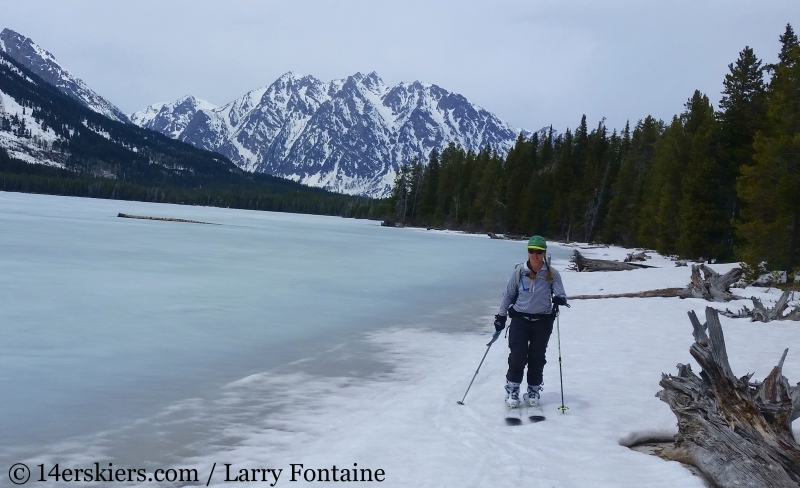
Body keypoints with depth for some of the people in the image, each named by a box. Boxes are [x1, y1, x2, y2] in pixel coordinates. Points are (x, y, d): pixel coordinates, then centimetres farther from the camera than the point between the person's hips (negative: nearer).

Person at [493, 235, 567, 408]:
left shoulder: (552, 274, -2)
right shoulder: (519, 272, -1)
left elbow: (562, 294, -7)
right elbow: (508, 294, 8)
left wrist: (559, 299, -31)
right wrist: (501, 316, 9)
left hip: (542, 321, 0)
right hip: (520, 318, 0)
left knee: (537, 358, 6)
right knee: (518, 356, -7)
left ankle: (533, 391, 21)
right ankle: (512, 390, 8)